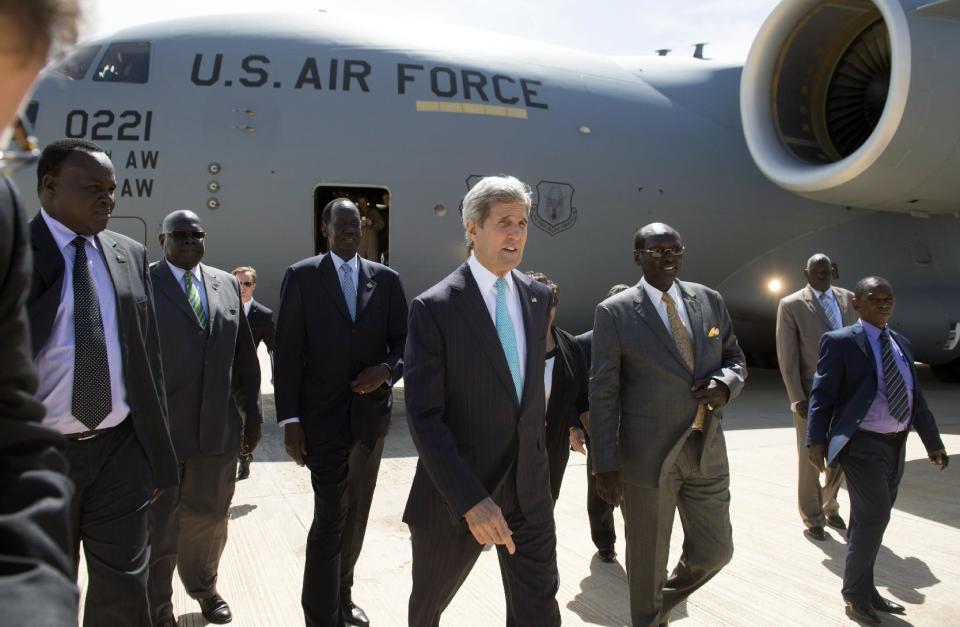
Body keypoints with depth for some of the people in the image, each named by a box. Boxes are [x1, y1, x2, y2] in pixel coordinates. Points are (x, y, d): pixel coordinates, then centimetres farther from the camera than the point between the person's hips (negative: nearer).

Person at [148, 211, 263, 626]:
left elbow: (244, 354, 12)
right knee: (157, 527, 3)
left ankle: (204, 587, 40)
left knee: (208, 517, 17)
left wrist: (251, 410, 11)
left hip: (218, 427, 4)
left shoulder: (227, 284, 10)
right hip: (159, 430, -4)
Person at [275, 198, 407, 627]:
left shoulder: (386, 279, 6)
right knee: (330, 517, -7)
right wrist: (289, 420, -10)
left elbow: (404, 342, 8)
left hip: (372, 412, 4)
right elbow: (288, 352, -5)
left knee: (356, 514, 16)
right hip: (324, 415, -4)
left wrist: (387, 370, -14)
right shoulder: (302, 276, -2)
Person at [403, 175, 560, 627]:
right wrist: (471, 500, -25)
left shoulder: (537, 297, 3)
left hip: (529, 488, 4)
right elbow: (423, 416, -19)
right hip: (456, 492, -4)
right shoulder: (434, 308, -15)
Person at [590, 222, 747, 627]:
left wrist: (725, 383, -10)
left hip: (707, 450, 4)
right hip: (647, 454, -4)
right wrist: (606, 465, -11)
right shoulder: (614, 313, -7)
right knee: (647, 557, 11)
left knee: (715, 550, 14)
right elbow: (603, 393, -8)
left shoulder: (709, 300, 6)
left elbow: (735, 358, 15)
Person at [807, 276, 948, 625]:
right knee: (874, 516, -13)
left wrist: (932, 441, 17)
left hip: (894, 446, 7)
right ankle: (856, 593, 3)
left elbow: (916, 397, 17)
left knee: (869, 520, 15)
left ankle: (863, 590, 27)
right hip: (862, 446, -7)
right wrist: (816, 441, -20)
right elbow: (822, 395, -12)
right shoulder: (840, 342, -8)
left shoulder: (902, 344, 12)